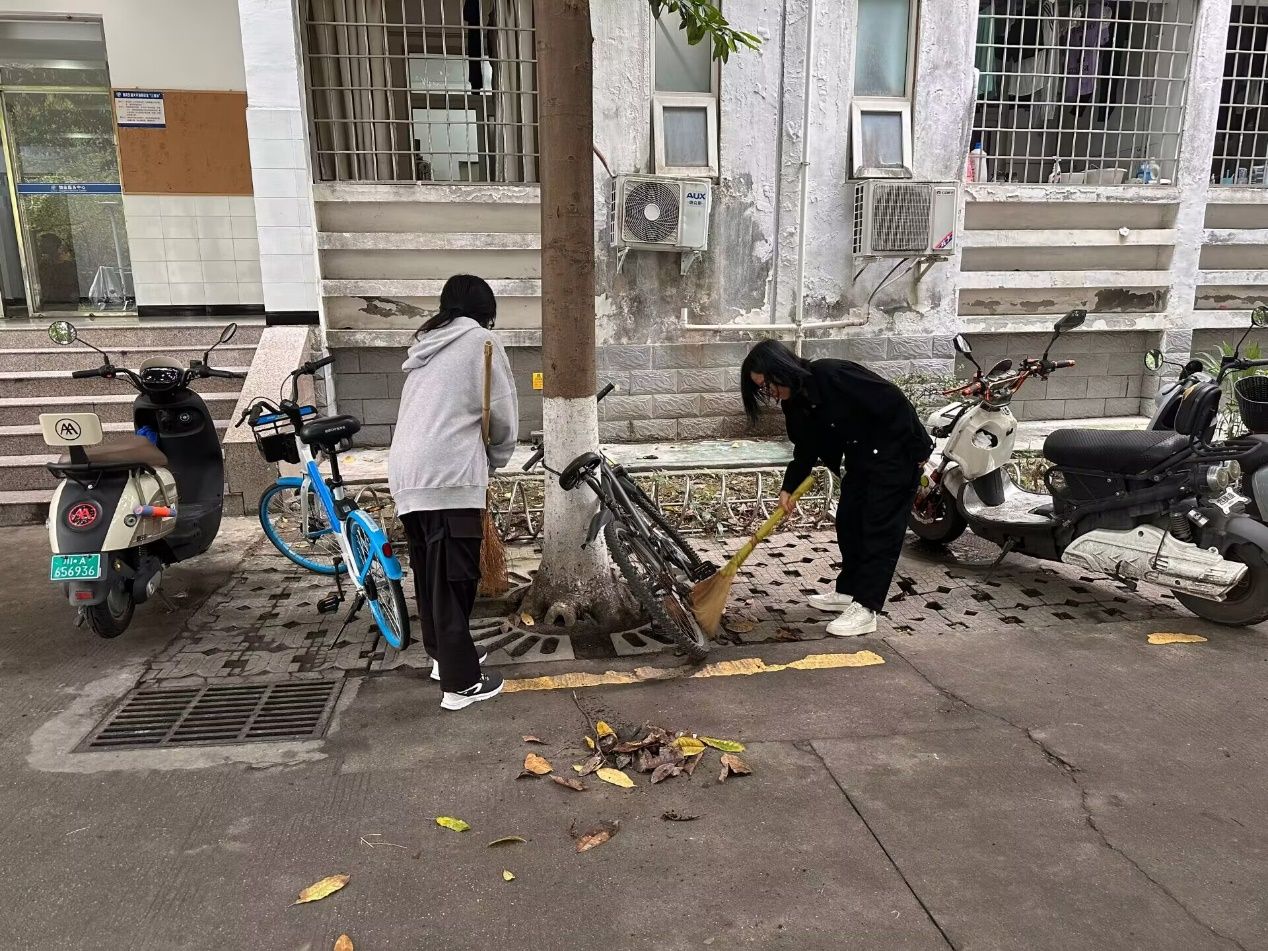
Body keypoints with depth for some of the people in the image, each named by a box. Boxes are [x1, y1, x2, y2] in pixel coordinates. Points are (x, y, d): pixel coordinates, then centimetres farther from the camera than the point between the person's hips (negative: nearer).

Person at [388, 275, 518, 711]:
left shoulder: (427, 345, 25)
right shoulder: (481, 341, 3)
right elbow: (502, 412, 1)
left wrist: (481, 456, 25)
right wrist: (496, 458, 17)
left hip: (406, 474, 8)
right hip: (446, 475, -8)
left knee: (430, 572, 18)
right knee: (453, 578, -3)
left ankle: (443, 654, 33)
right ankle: (461, 682, 4)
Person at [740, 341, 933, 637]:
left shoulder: (834, 375, -30)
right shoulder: (795, 401, -3)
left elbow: (894, 403, -26)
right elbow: (805, 449, 8)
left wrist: (918, 449, -20)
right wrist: (789, 488, -1)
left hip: (896, 452, -9)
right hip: (861, 457, 9)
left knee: (880, 527, -7)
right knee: (848, 521, 12)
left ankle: (865, 608, -4)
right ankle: (848, 591, 26)